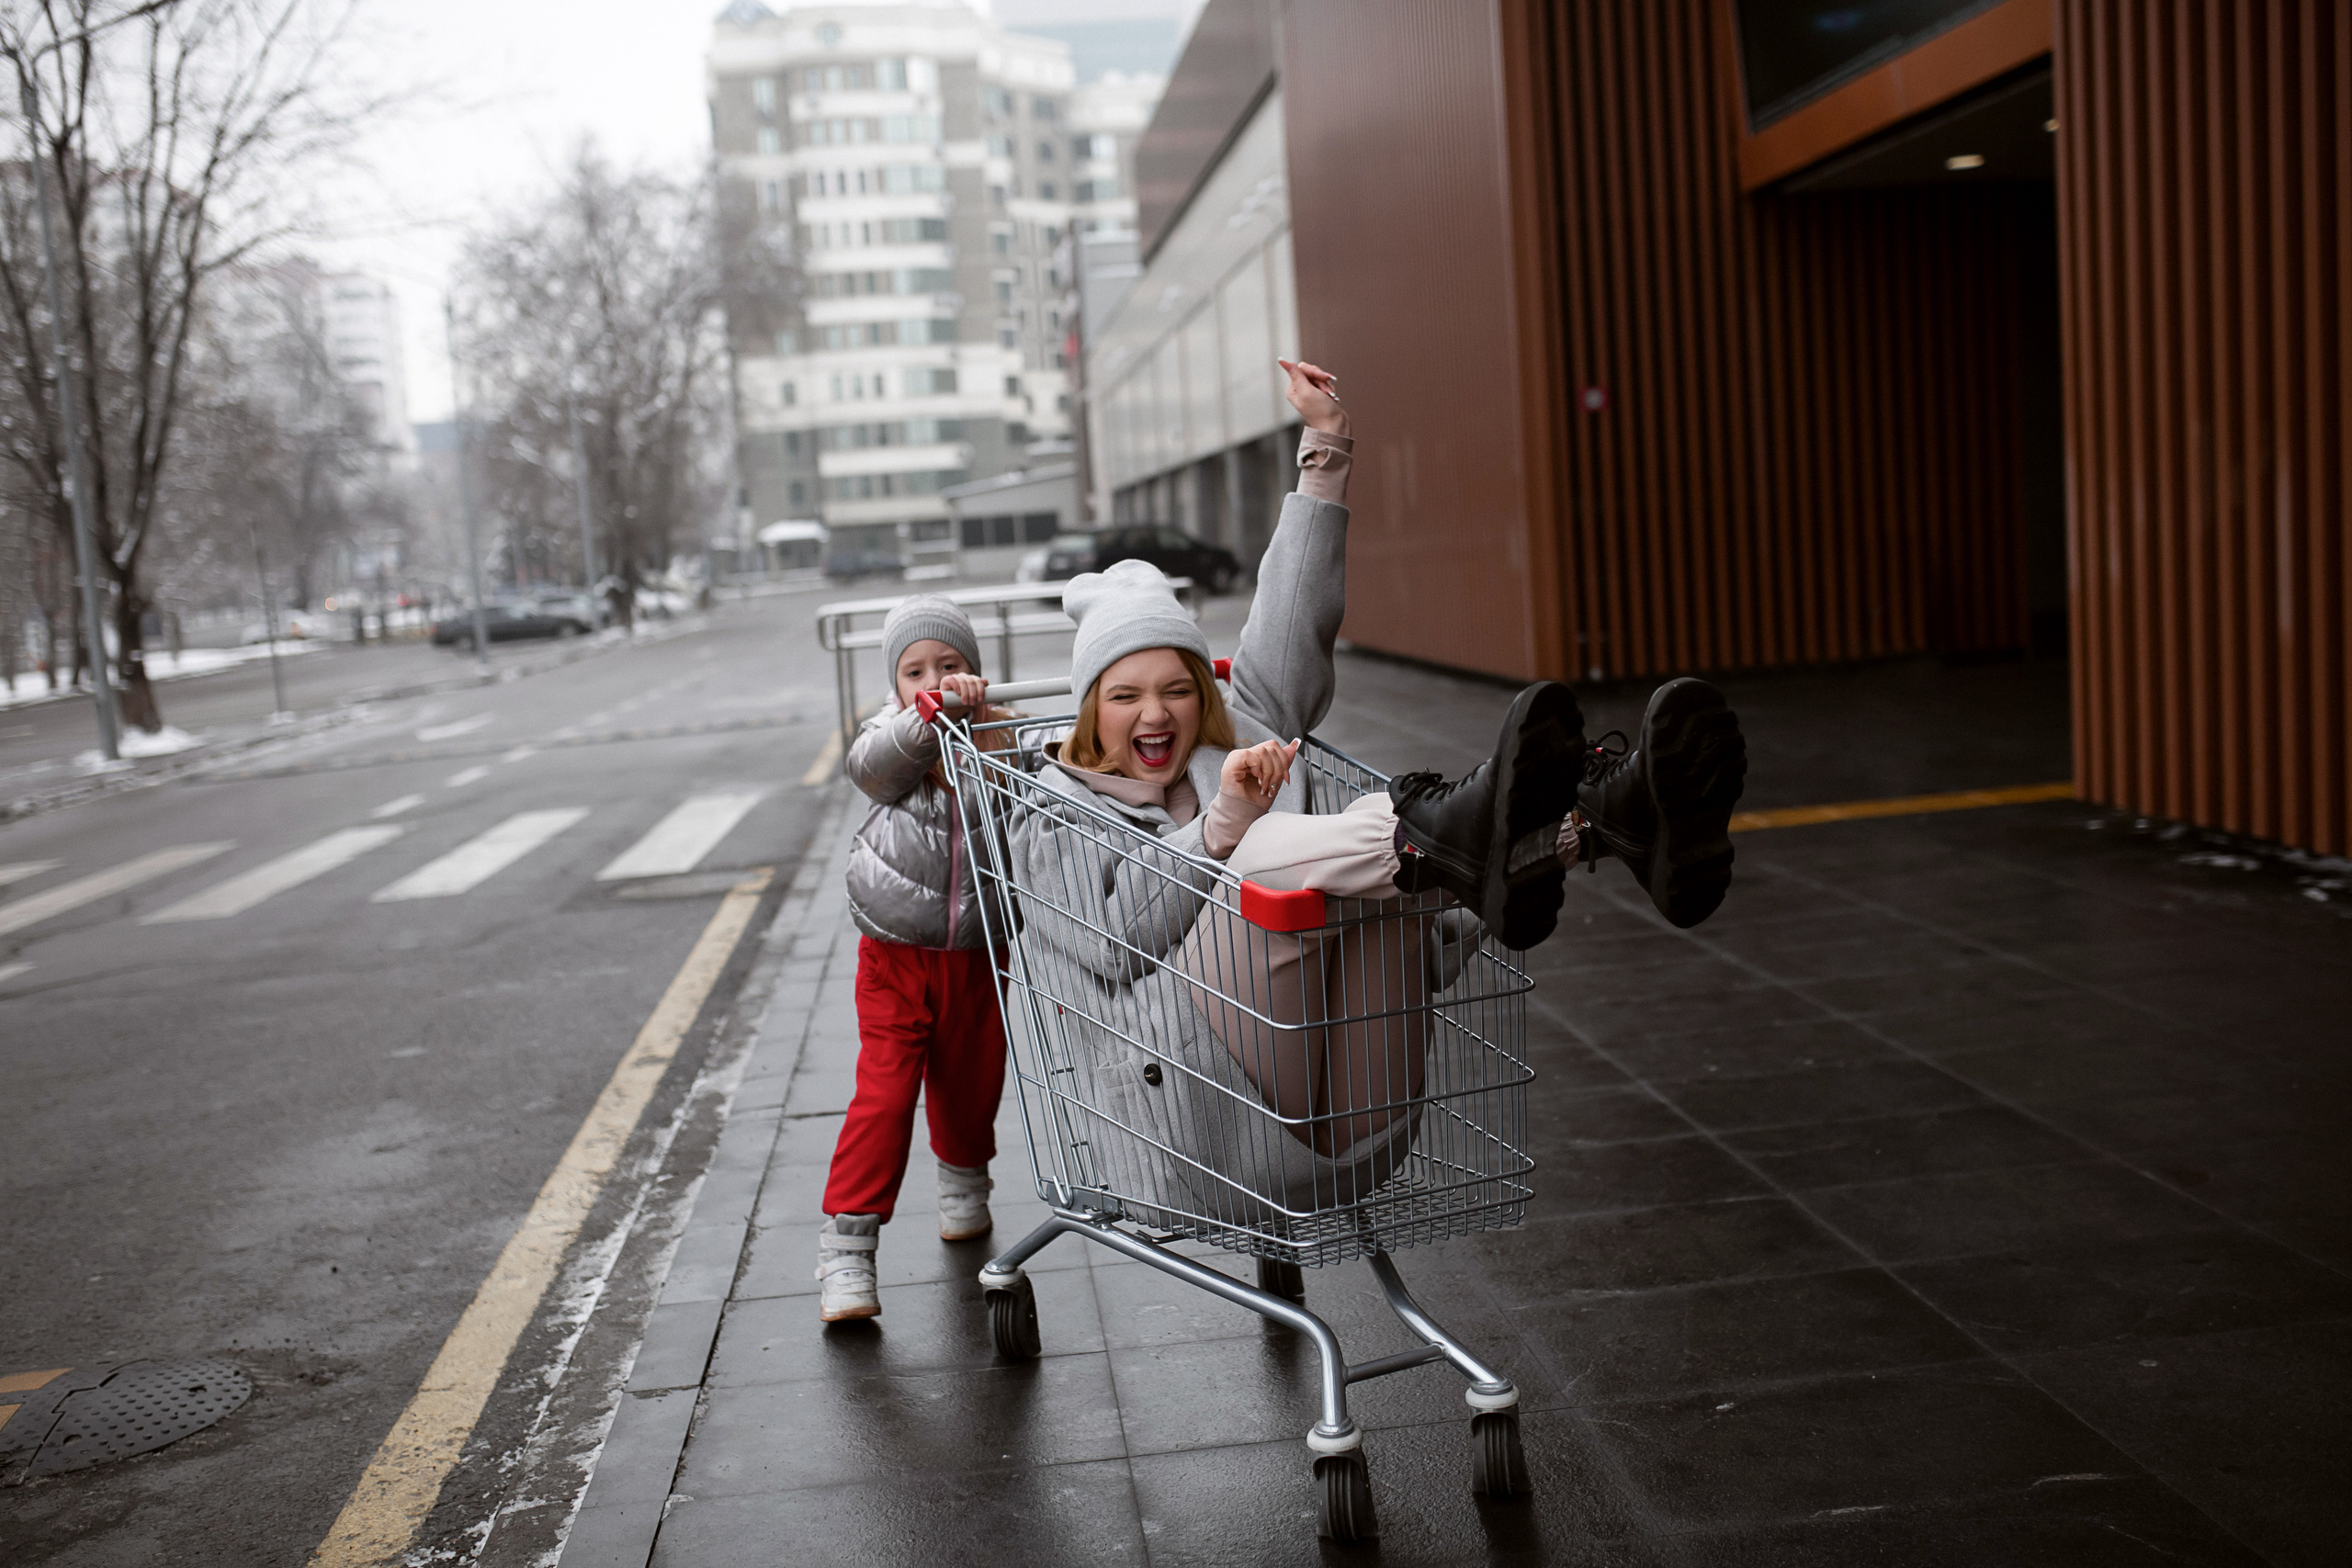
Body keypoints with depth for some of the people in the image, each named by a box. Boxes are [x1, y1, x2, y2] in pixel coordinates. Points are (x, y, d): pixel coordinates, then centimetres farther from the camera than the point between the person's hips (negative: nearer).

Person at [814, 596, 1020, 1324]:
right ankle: (846, 1249, 3)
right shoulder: (893, 735, -6)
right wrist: (930, 716, -44)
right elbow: (871, 763, -30)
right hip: (895, 958, -2)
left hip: (976, 957, 2)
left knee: (970, 1086, 18)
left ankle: (964, 1183, 49)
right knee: (883, 1095, -7)